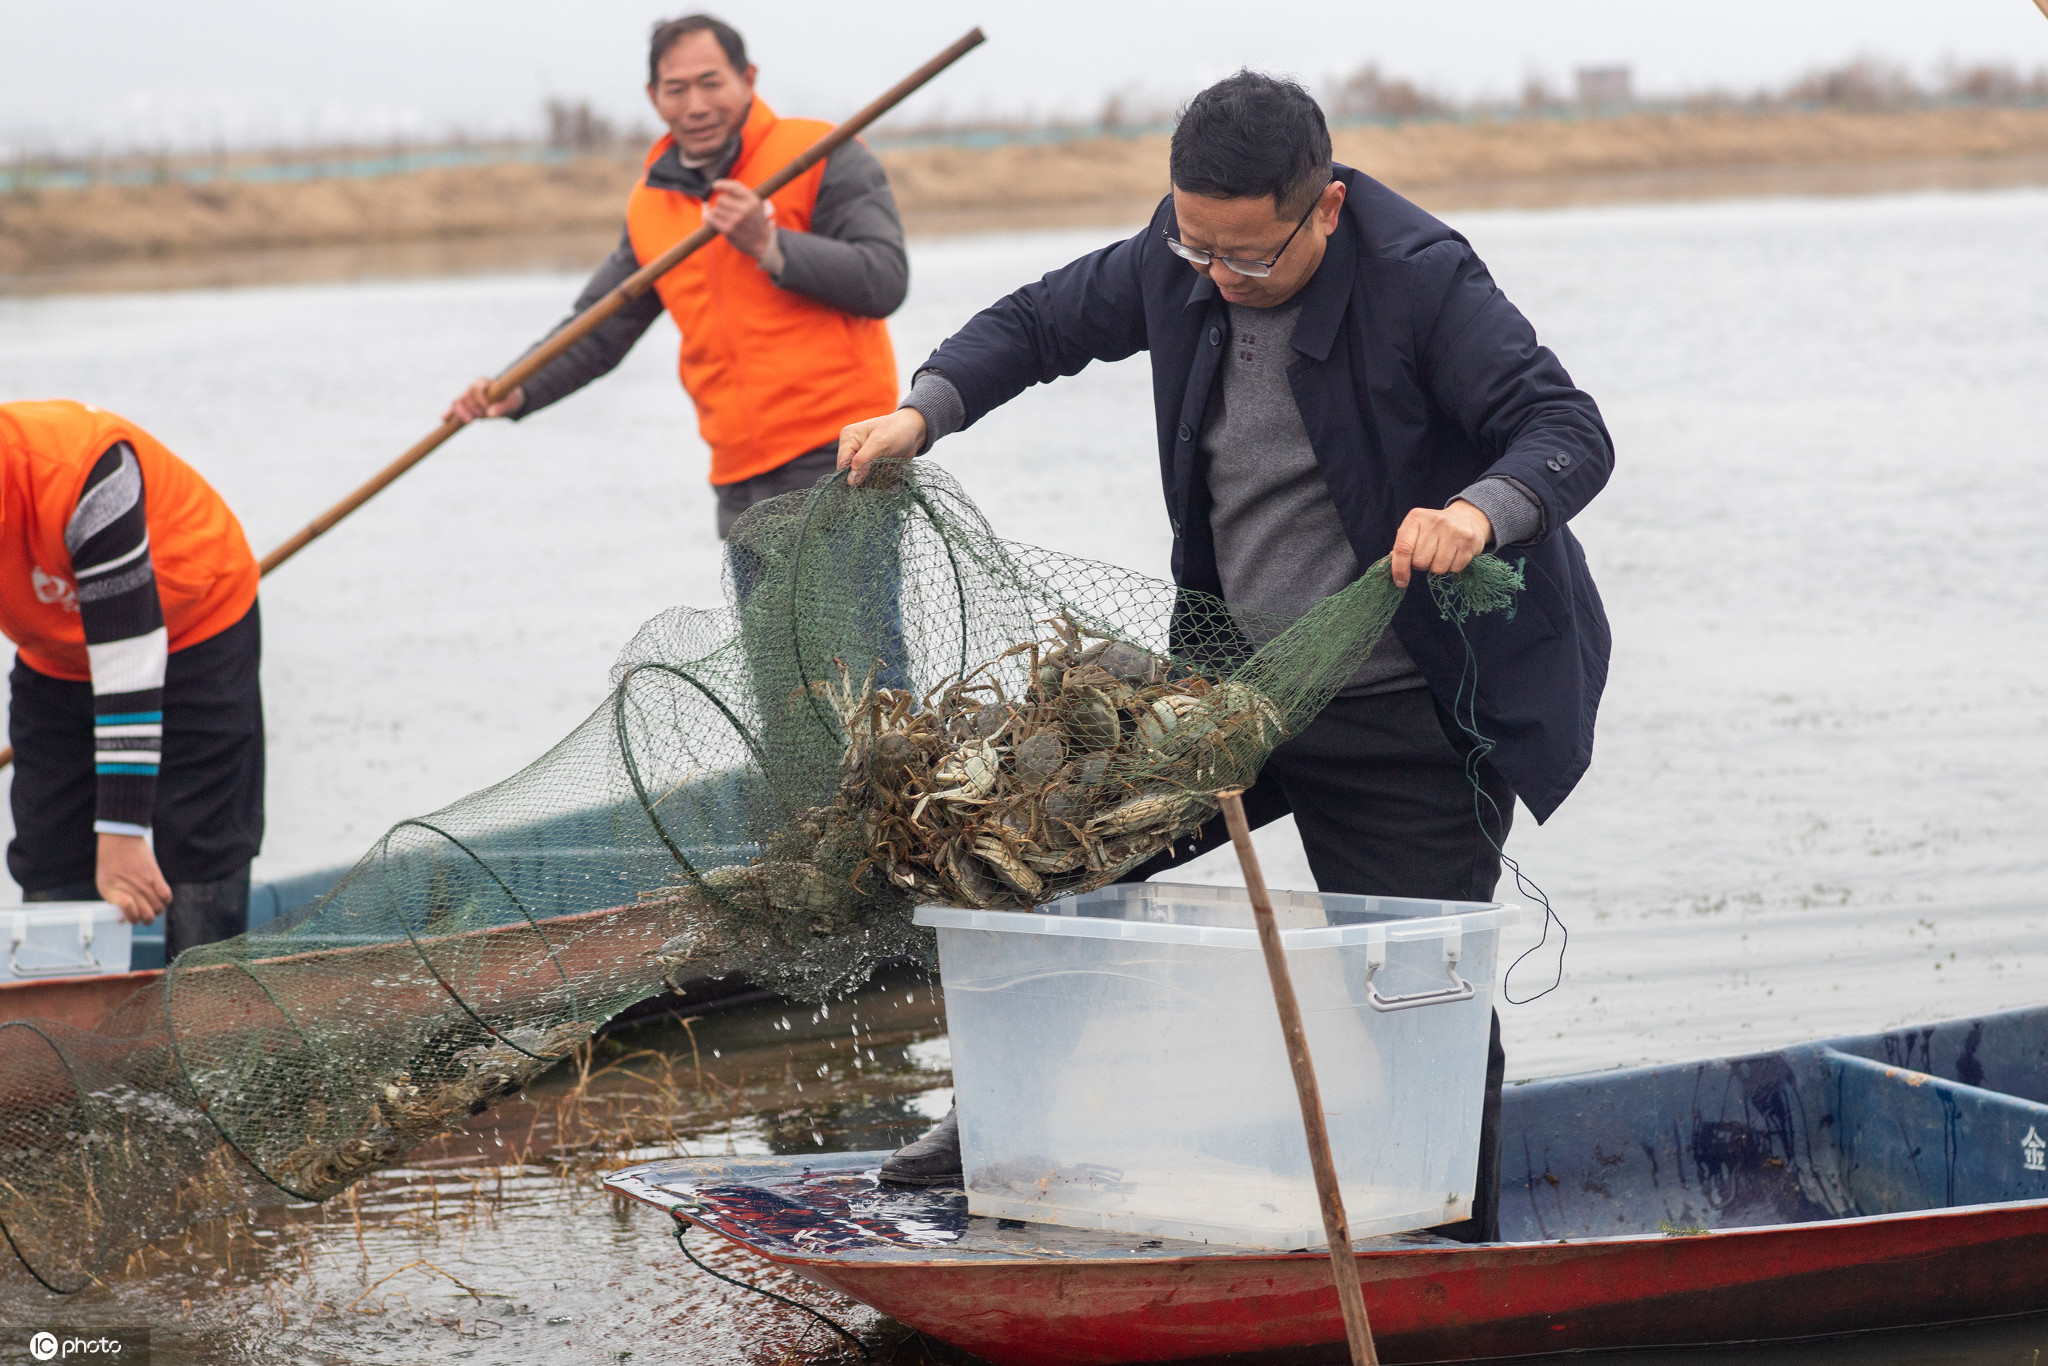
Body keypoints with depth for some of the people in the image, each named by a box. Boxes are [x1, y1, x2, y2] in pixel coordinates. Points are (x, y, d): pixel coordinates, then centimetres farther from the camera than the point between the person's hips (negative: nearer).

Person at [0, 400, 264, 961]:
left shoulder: (82, 472, -40)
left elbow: (129, 664, -37)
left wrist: (122, 832, -36)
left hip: (194, 634, -5)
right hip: (55, 661, 5)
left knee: (198, 861, -11)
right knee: (49, 876, -3)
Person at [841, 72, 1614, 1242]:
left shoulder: (1422, 279, -21)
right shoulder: (1179, 264, -3)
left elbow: (1573, 432, -27)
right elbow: (1041, 323, 14)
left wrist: (1479, 512, -48)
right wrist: (926, 410, -4)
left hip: (1411, 710, -6)